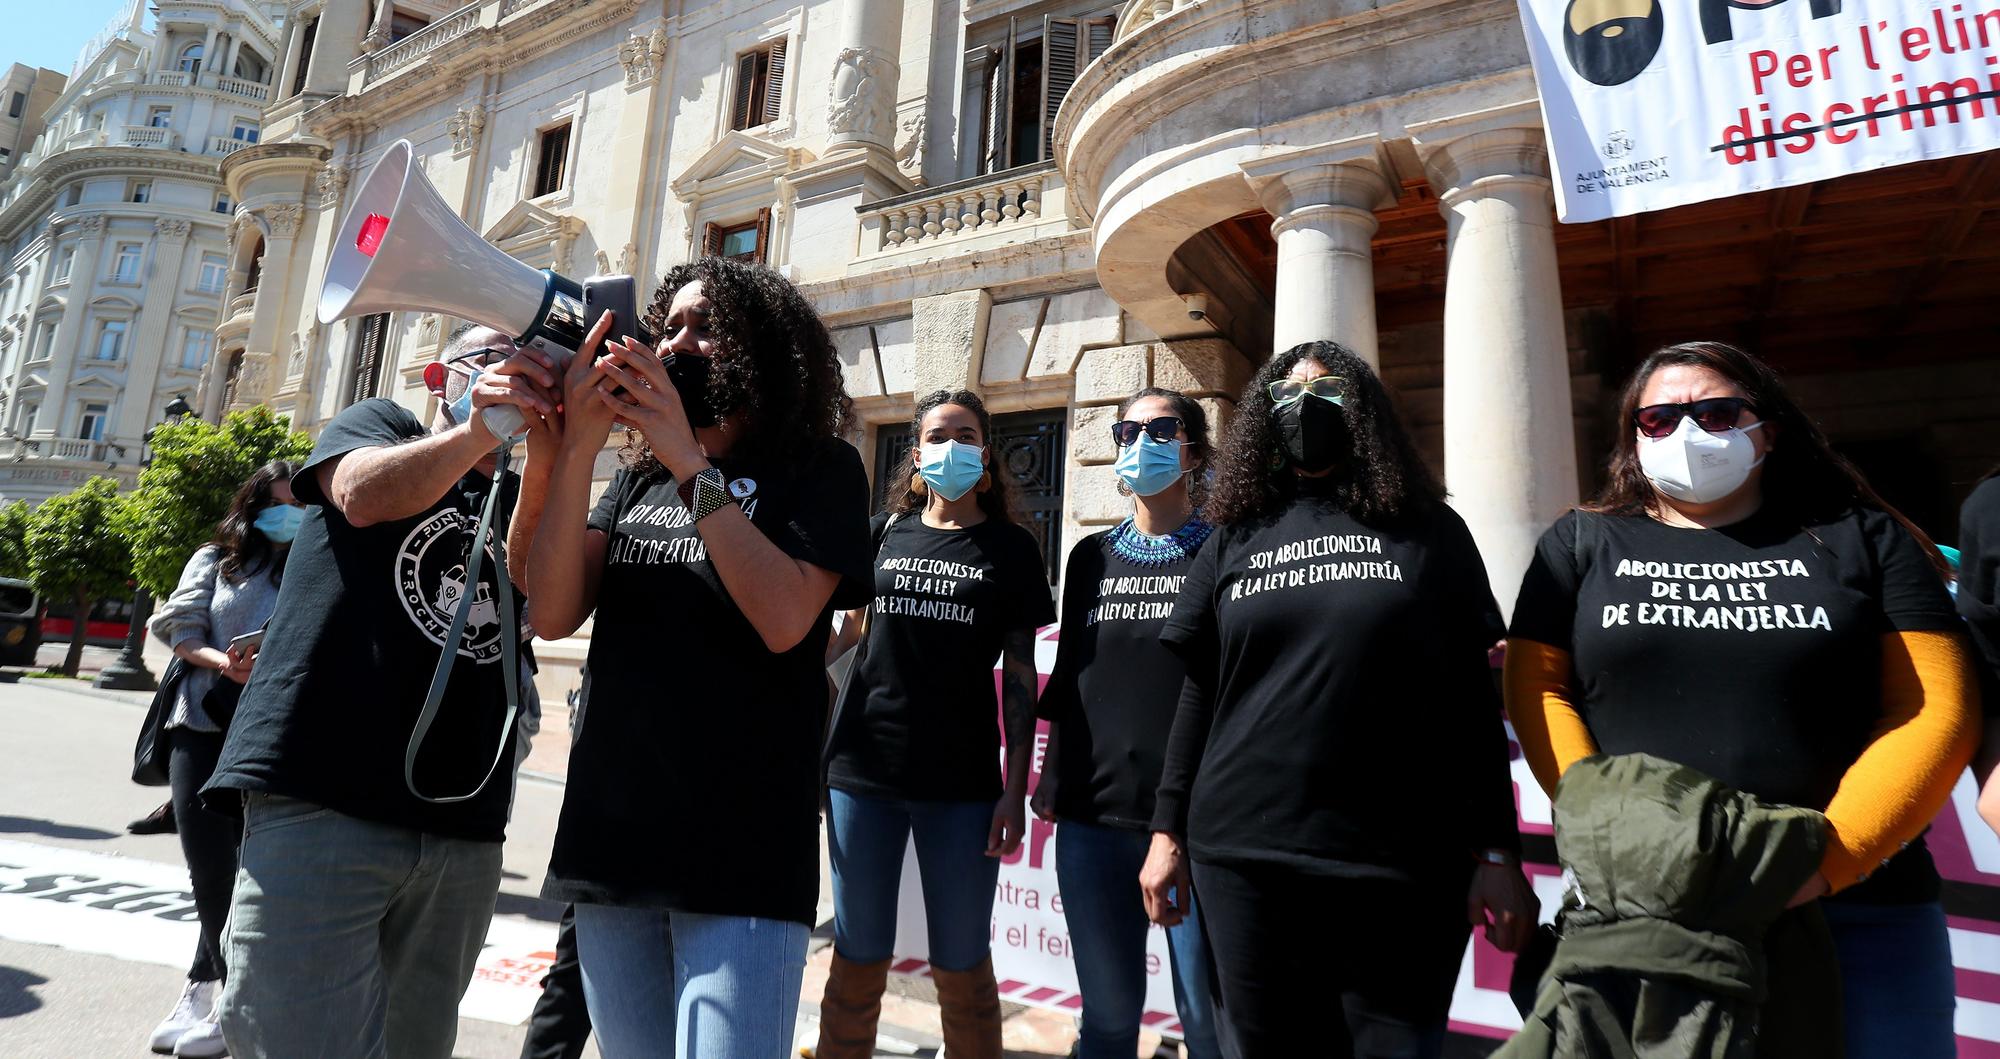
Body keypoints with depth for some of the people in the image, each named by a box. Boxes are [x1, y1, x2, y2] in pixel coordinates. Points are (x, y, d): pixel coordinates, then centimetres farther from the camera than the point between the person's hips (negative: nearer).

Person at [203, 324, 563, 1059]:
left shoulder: (522, 504, 17)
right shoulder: (379, 424, 10)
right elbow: (364, 494, -13)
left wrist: (545, 467, -20)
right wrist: (476, 431, -30)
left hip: (463, 833, 4)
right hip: (320, 801, -4)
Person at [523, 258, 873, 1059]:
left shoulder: (819, 468, -1)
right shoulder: (637, 479, 13)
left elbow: (783, 620, -16)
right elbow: (553, 614, 0)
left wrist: (690, 463, -16)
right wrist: (577, 448, -11)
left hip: (740, 853, -5)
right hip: (608, 838, 5)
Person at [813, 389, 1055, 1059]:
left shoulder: (1011, 547, 4)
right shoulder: (885, 531, 8)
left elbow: (1019, 671, 1)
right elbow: (849, 627, 16)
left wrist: (1015, 789, -4)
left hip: (962, 782, -1)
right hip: (864, 770, 2)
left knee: (962, 970, 9)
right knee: (858, 962, 11)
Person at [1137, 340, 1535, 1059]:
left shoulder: (1428, 532, 5)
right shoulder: (1233, 539, 9)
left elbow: (1473, 699, 3)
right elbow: (1198, 693, 9)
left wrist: (1497, 850, -2)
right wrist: (1167, 831, 6)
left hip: (1405, 864, -1)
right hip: (1244, 855, 2)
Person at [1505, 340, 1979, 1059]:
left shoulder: (1864, 539, 8)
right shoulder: (1579, 544, 8)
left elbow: (1934, 708, -1)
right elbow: (1536, 688, 0)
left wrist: (1828, 857, -13)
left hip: (1858, 905, 1)